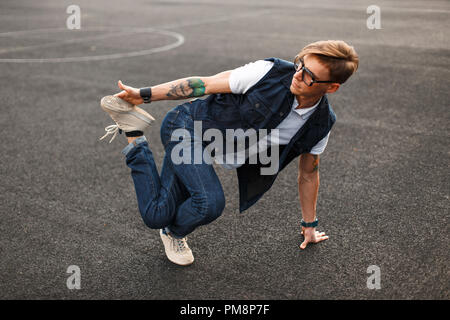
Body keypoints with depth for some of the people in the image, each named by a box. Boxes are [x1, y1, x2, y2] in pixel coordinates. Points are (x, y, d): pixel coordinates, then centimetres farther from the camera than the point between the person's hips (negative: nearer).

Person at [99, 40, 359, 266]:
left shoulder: (322, 124, -9)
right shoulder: (270, 72, -23)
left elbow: (308, 174, 8)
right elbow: (204, 84, -15)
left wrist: (310, 226, 17)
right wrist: (145, 95, -13)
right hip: (187, 125, -5)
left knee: (157, 217, -3)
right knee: (210, 203, -29)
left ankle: (136, 144, 18)